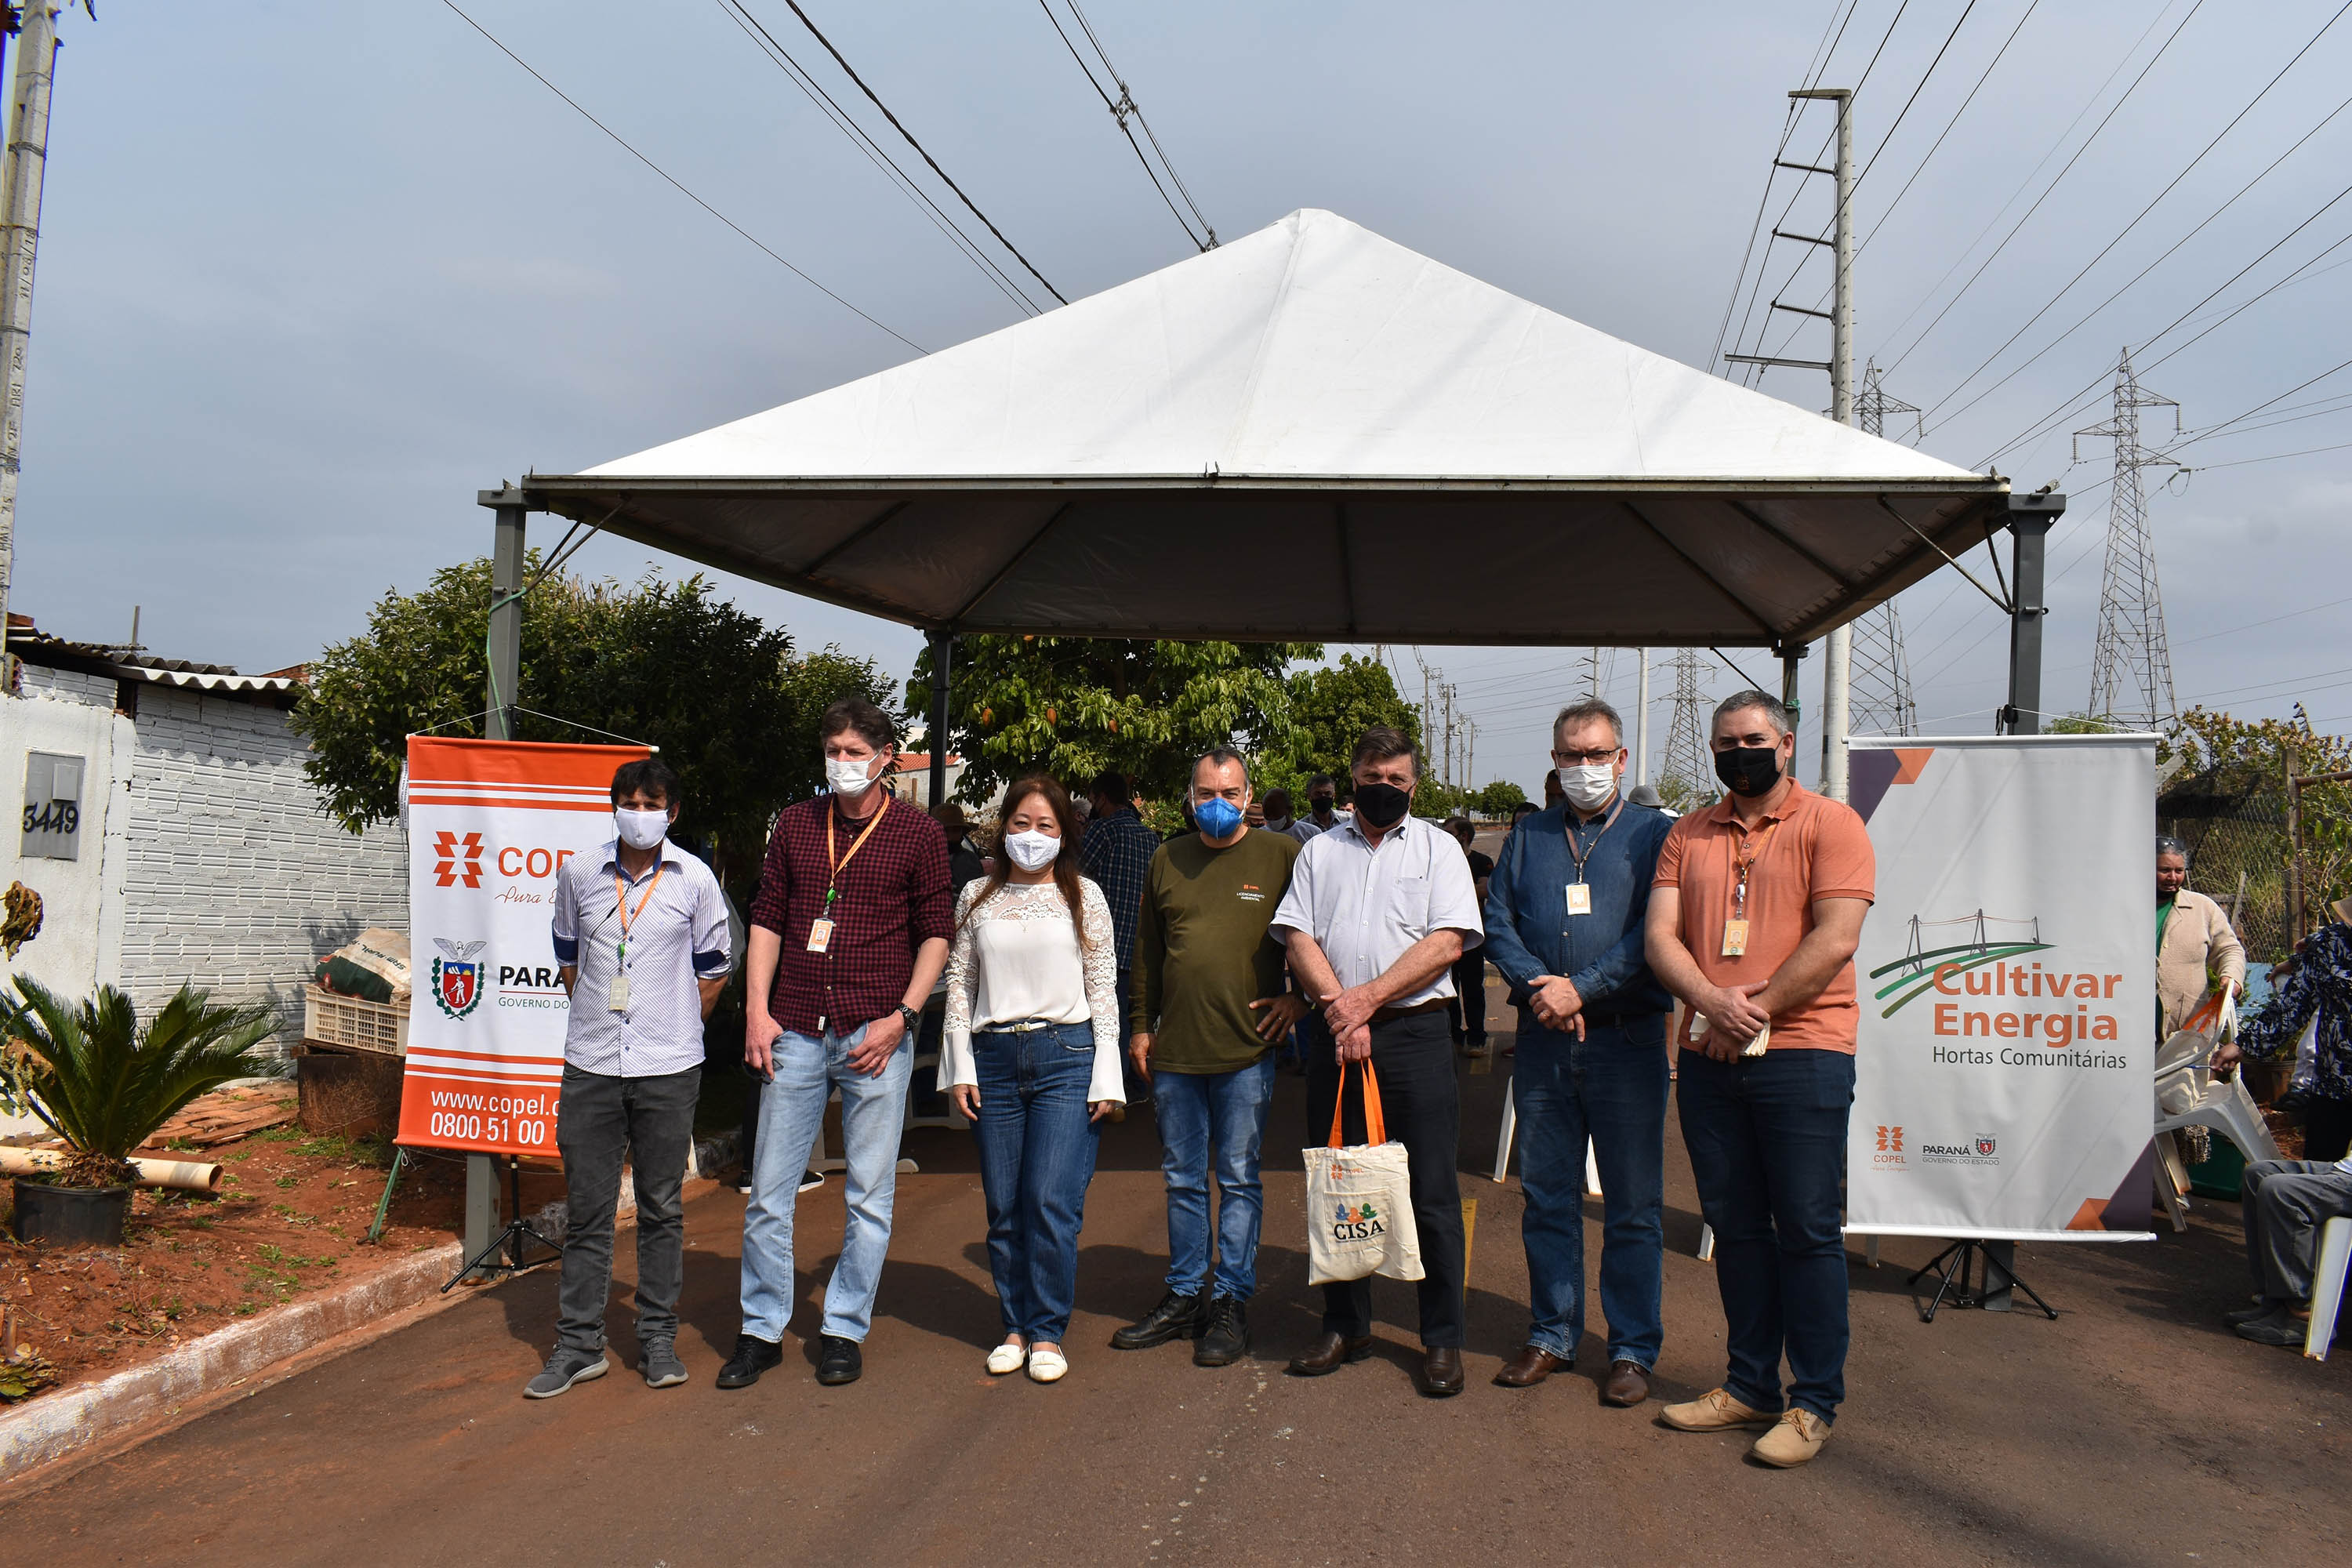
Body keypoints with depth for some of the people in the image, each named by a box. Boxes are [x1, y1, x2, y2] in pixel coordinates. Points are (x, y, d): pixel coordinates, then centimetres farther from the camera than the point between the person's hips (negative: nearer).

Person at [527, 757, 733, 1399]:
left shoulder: (694, 879, -1)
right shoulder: (578, 873, 4)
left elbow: (713, 970, 8)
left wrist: (674, 1029, 8)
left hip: (668, 1068, -2)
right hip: (591, 1064, 2)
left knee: (662, 1207, 7)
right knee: (586, 1208, 6)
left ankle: (659, 1340, 19)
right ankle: (579, 1344, 16)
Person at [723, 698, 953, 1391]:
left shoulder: (918, 833, 2)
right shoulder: (796, 823, 10)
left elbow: (936, 932, 3)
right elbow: (768, 918, 12)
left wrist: (902, 1015, -7)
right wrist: (757, 1009, 2)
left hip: (875, 1036, -2)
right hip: (795, 1033, 3)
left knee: (870, 1194, 5)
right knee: (769, 1190, 6)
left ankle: (844, 1329, 20)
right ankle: (762, 1330, 20)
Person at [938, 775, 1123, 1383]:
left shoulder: (1083, 897, 6)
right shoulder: (977, 898, 11)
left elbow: (1103, 989, 5)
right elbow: (959, 983, 11)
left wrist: (1105, 1076, -1)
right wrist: (960, 1067, 3)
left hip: (1066, 1057, -2)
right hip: (995, 1059, 2)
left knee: (1052, 1202, -7)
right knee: (1004, 1207, 6)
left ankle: (1047, 1332, 7)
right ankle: (1014, 1326, 19)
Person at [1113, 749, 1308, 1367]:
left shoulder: (1282, 855, -1)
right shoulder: (1167, 860, 11)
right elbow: (1146, 950, 17)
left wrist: (1300, 997, -3)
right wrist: (1140, 1025, 15)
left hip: (1247, 1050, -4)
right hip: (1175, 1051, 4)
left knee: (1238, 1179, 3)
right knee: (1182, 1179, 12)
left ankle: (1231, 1303, 14)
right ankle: (1184, 1297, 24)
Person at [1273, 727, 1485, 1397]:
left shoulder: (1438, 848, 7)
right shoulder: (1320, 852, 14)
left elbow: (1446, 943, -5)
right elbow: (1299, 939, 4)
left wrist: (1367, 998, -12)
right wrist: (1338, 1006, -12)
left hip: (1414, 1033, -3)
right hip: (1334, 1035, 3)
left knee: (1432, 1192, -1)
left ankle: (1442, 1340, 9)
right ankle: (1345, 1327, 22)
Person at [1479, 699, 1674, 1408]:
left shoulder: (1654, 834, 3)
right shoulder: (1527, 837, 14)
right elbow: (1497, 921, 7)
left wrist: (1581, 989, -15)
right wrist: (1540, 987, -10)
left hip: (1627, 1039, -3)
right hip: (1544, 1040, 3)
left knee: (1633, 1206, 2)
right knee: (1546, 1195, 10)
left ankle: (1633, 1349, 14)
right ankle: (1552, 1336, 22)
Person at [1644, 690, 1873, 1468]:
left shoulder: (1829, 823, 0)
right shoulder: (1688, 835, 14)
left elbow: (1834, 939, -11)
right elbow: (1660, 936, 4)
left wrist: (1756, 1011, -14)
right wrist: (1713, 1002, -13)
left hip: (1803, 1054, -5)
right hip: (1708, 1056, 5)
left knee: (1806, 1230, -1)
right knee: (1735, 1227, 12)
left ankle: (1814, 1403, 10)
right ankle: (1749, 1385, 23)